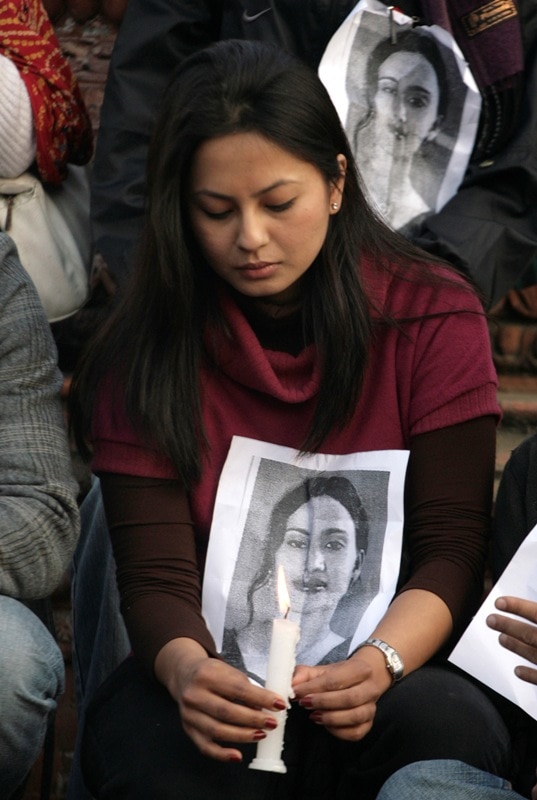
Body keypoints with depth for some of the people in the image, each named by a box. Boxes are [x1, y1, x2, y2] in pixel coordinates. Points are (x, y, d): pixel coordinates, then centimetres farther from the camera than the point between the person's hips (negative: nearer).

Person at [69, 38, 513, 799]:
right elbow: (156, 577, -7)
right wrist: (187, 671, -31)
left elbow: (451, 545, -6)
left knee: (450, 726, -34)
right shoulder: (138, 357, -2)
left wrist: (379, 662, -27)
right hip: (223, 670, 0)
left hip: (394, 661, 0)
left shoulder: (434, 316, -2)